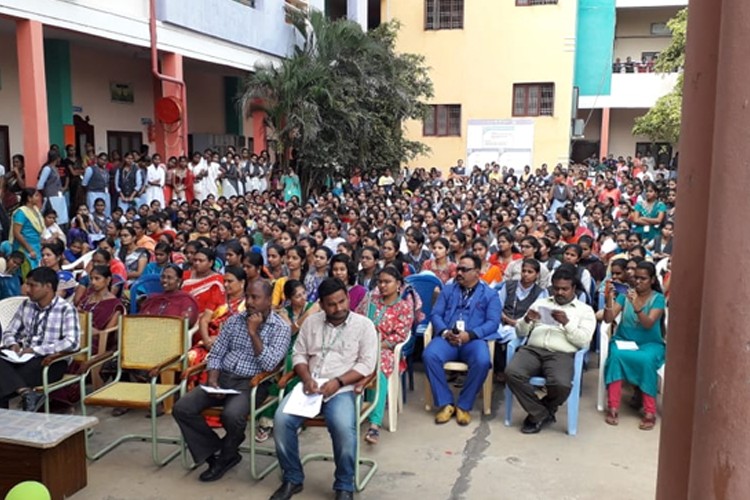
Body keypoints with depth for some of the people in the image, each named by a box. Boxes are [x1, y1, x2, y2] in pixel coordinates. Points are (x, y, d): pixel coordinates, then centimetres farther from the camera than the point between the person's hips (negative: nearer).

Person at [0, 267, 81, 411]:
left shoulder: (66, 309, -8)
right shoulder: (26, 305, 12)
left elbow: (72, 343, -19)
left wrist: (36, 350, -21)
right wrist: (13, 344, -7)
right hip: (23, 357, 6)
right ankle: (27, 394, -33)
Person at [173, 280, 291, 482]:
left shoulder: (281, 328, -5)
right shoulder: (234, 320, 9)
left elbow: (269, 364, -16)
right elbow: (216, 354, 9)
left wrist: (253, 332, -17)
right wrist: (212, 379, -9)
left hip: (251, 384, -5)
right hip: (223, 378, 5)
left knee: (231, 414, -34)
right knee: (181, 408, -14)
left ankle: (226, 454, -1)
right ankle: (216, 451, 0)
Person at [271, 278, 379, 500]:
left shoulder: (364, 325, 0)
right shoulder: (311, 322, 12)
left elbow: (367, 364, -5)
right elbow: (299, 354, 13)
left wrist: (337, 382, -17)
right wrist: (307, 378, -8)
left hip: (342, 389, -3)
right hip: (310, 386, 4)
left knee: (344, 427, -33)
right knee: (281, 419, -21)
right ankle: (292, 479, 0)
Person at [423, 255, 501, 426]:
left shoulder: (490, 294, 12)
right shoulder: (448, 290, 21)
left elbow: (493, 322, -1)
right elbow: (436, 314, 10)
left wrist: (470, 335, -16)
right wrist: (445, 332, -11)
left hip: (474, 339, -2)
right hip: (447, 338, 2)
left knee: (482, 361, -35)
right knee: (429, 355, -30)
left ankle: (464, 405, -13)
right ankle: (446, 403, -15)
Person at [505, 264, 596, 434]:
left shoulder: (585, 310, 15)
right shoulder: (540, 302, 24)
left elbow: (583, 341, 1)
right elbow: (520, 332, 19)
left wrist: (566, 323, -11)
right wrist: (527, 320, -2)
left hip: (561, 354, -2)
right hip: (532, 350, 3)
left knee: (562, 385, -35)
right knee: (512, 373, -29)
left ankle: (538, 414, 1)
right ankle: (541, 414, -7)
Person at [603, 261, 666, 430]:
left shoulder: (658, 298, -1)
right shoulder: (625, 294, 5)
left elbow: (649, 324, -16)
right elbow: (608, 319, -3)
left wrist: (636, 307, -33)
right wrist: (609, 299, -19)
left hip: (649, 343, -1)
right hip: (624, 340, 2)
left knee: (646, 360, -36)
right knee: (616, 355, -33)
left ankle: (650, 412, -27)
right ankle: (613, 408, -29)